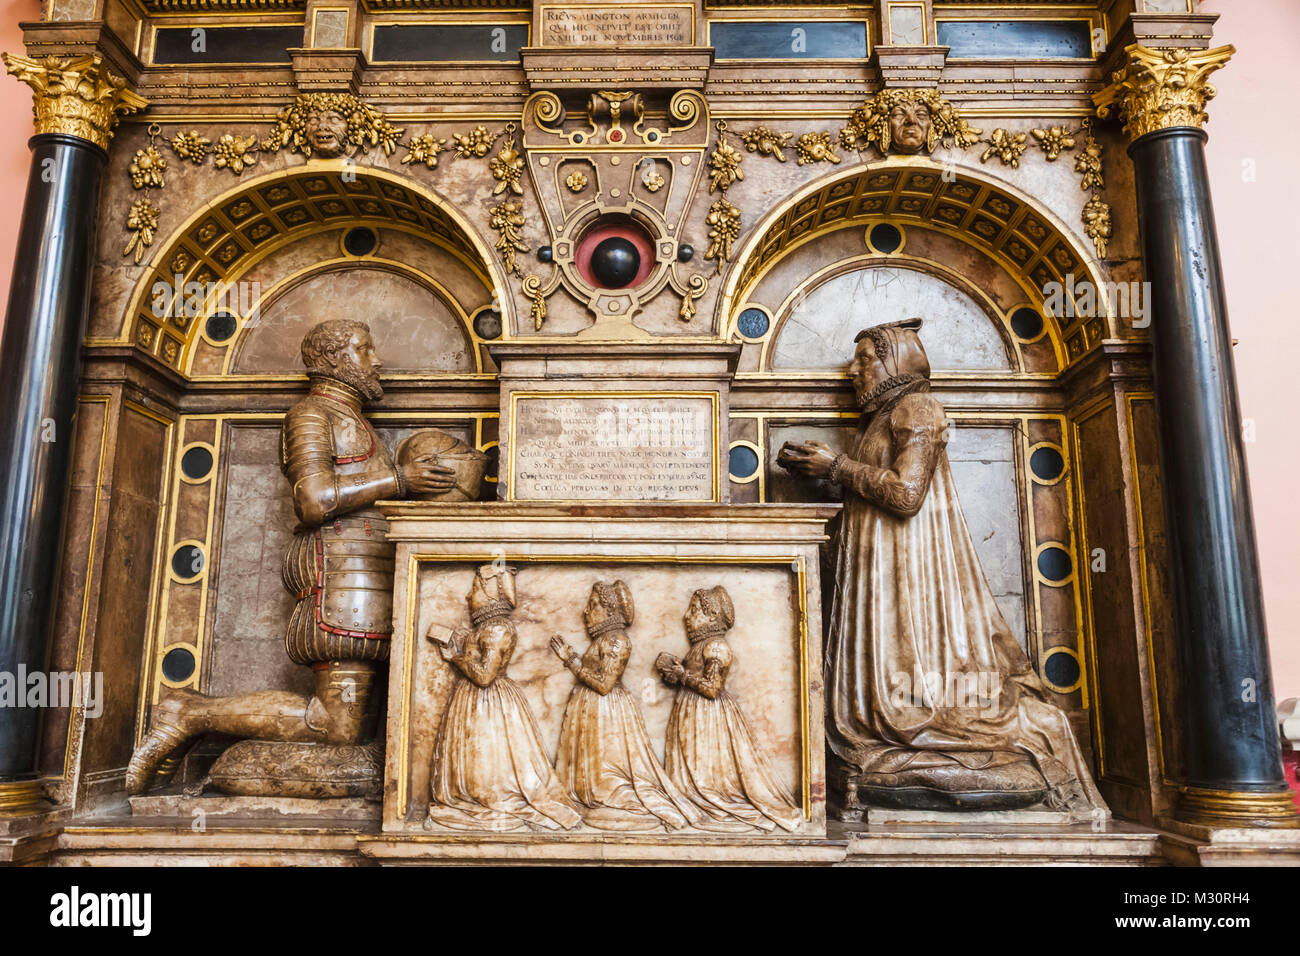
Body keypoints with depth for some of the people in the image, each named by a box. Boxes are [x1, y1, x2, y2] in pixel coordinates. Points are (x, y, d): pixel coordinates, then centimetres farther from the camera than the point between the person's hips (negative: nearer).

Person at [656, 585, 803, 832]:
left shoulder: (716, 646, -18)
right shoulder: (700, 645, 12)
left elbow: (712, 688, -23)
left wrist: (683, 675, -16)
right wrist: (675, 671, 2)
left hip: (709, 715, -9)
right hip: (692, 712, 9)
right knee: (691, 765, 11)